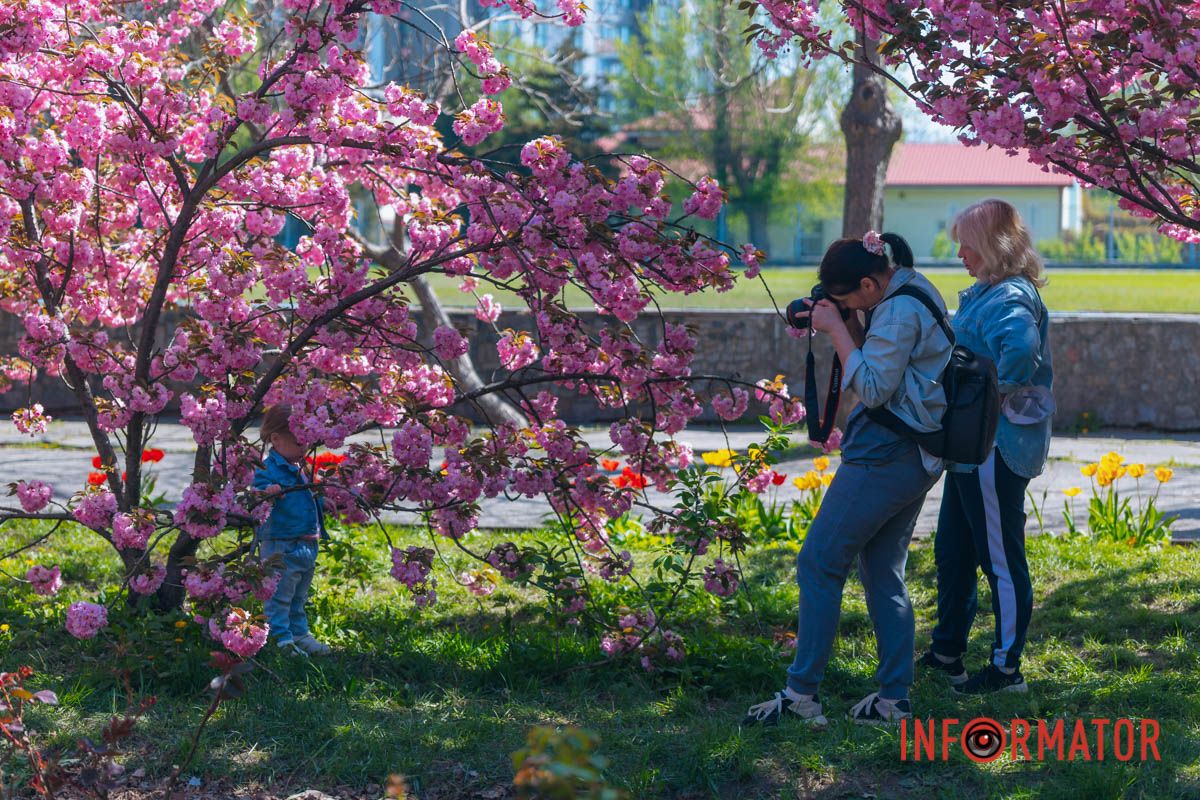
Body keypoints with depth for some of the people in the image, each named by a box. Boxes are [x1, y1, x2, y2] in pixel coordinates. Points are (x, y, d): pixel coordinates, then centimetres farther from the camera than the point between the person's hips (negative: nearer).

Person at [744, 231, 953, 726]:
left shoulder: (899, 311, -17)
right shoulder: (915, 294, 14)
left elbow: (873, 390, -19)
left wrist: (837, 329, -15)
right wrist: (851, 327, 5)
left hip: (885, 453, -11)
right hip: (917, 457, 11)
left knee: (819, 562, -5)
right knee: (883, 574, 13)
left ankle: (801, 694, -4)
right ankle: (893, 699, 13)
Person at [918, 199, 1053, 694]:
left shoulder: (1010, 299, -19)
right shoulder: (984, 293, 13)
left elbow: (1021, 347, -40)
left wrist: (993, 396, -29)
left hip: (997, 447, -11)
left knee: (1001, 559, 0)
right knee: (952, 552, 20)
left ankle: (1007, 668, 9)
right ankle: (947, 653, 32)